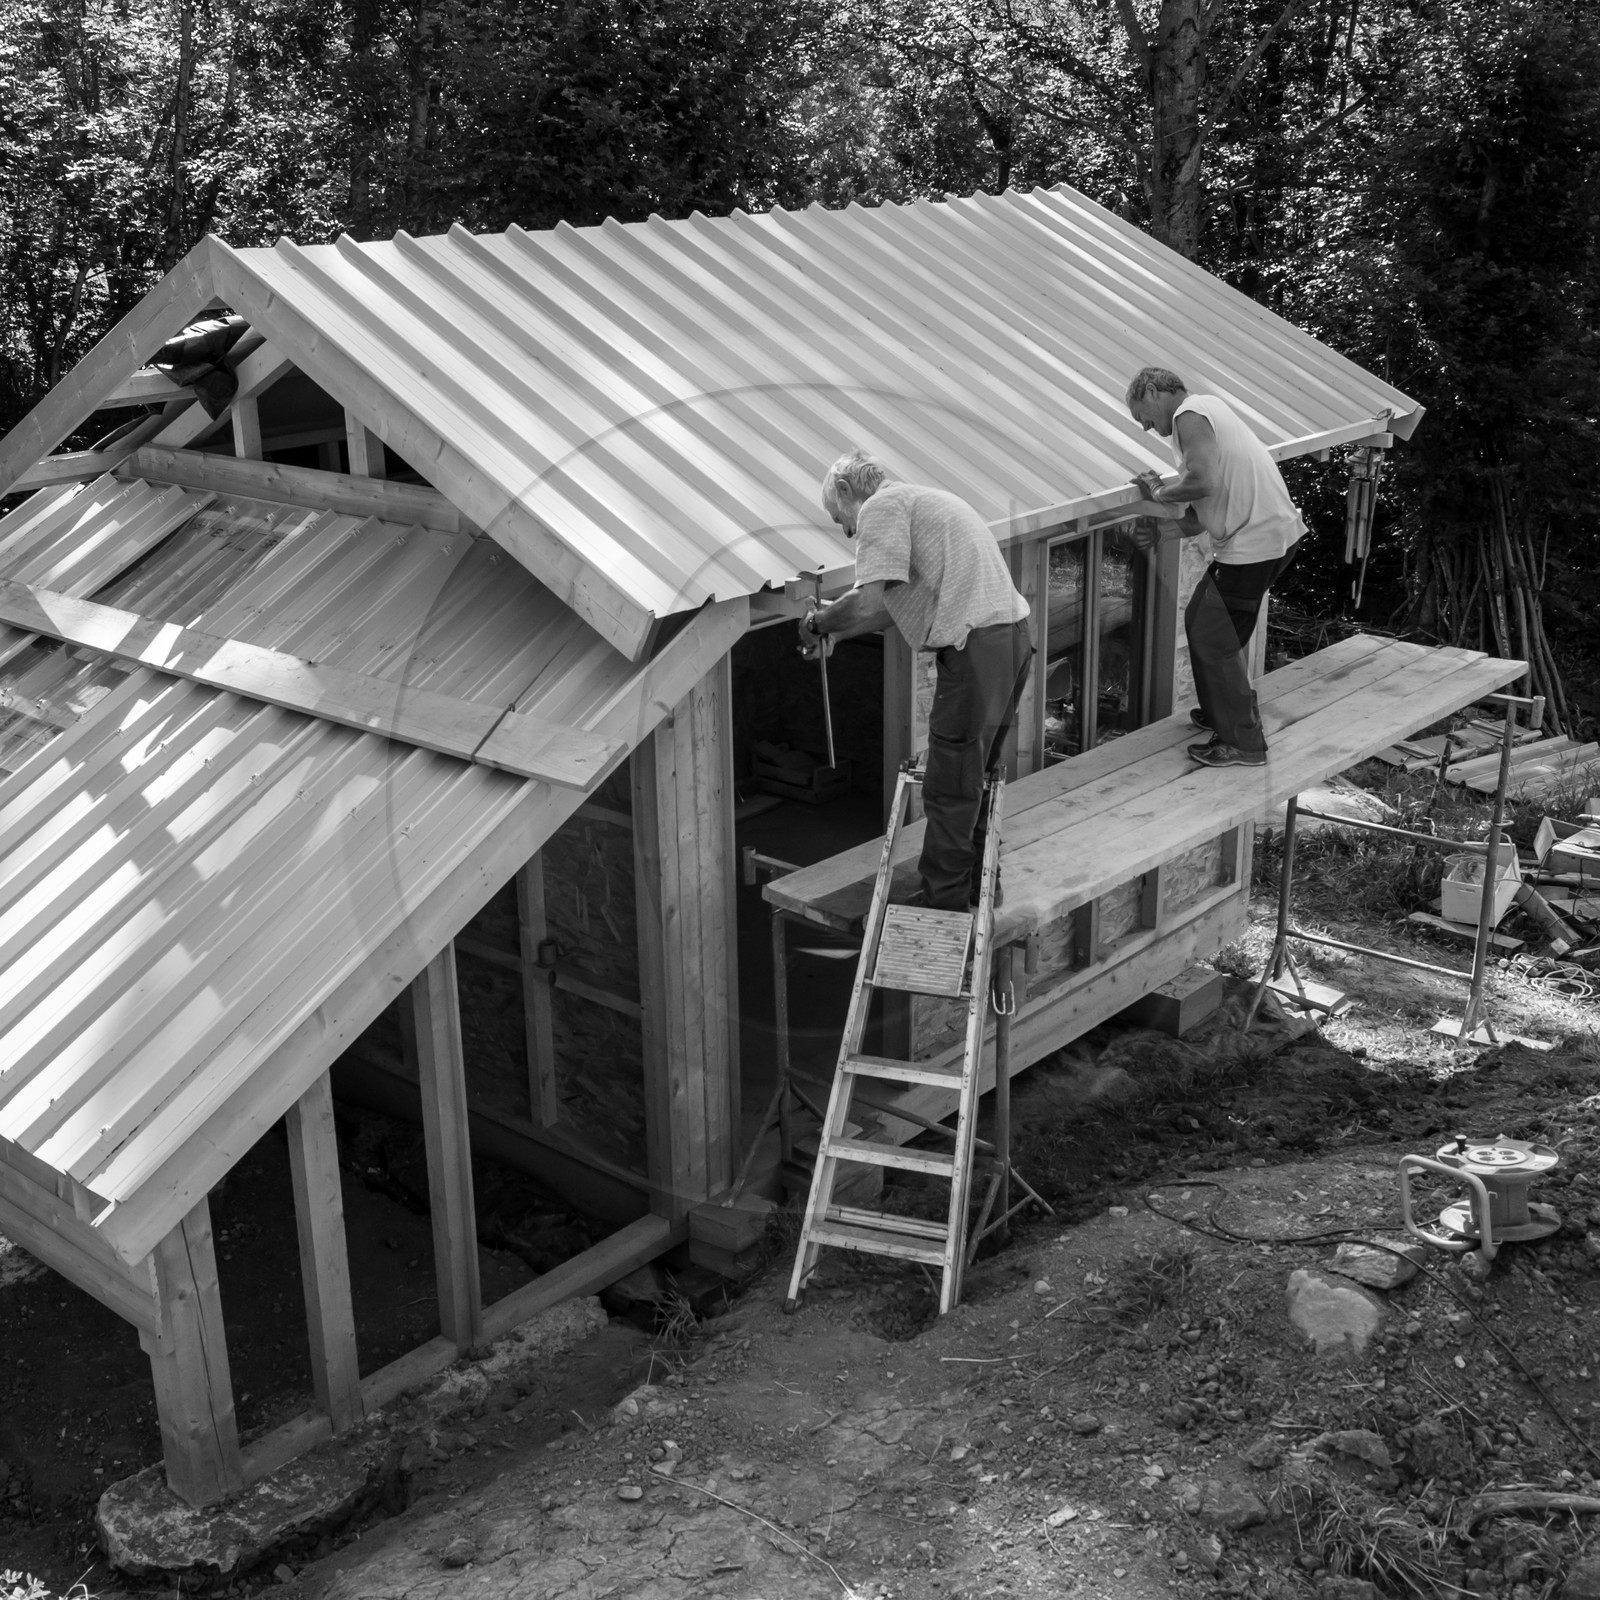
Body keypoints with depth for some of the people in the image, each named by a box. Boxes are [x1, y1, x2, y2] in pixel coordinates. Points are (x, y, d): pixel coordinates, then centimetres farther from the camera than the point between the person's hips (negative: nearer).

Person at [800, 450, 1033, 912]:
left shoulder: (881, 506, -4)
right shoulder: (920, 500, 26)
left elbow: (871, 602, -15)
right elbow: (896, 605, 27)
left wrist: (818, 623, 1)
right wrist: (837, 629, 24)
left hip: (977, 645, -10)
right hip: (1013, 634, 10)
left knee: (949, 792, 0)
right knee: (973, 781, 21)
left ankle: (943, 912, 7)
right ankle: (973, 894, 33)